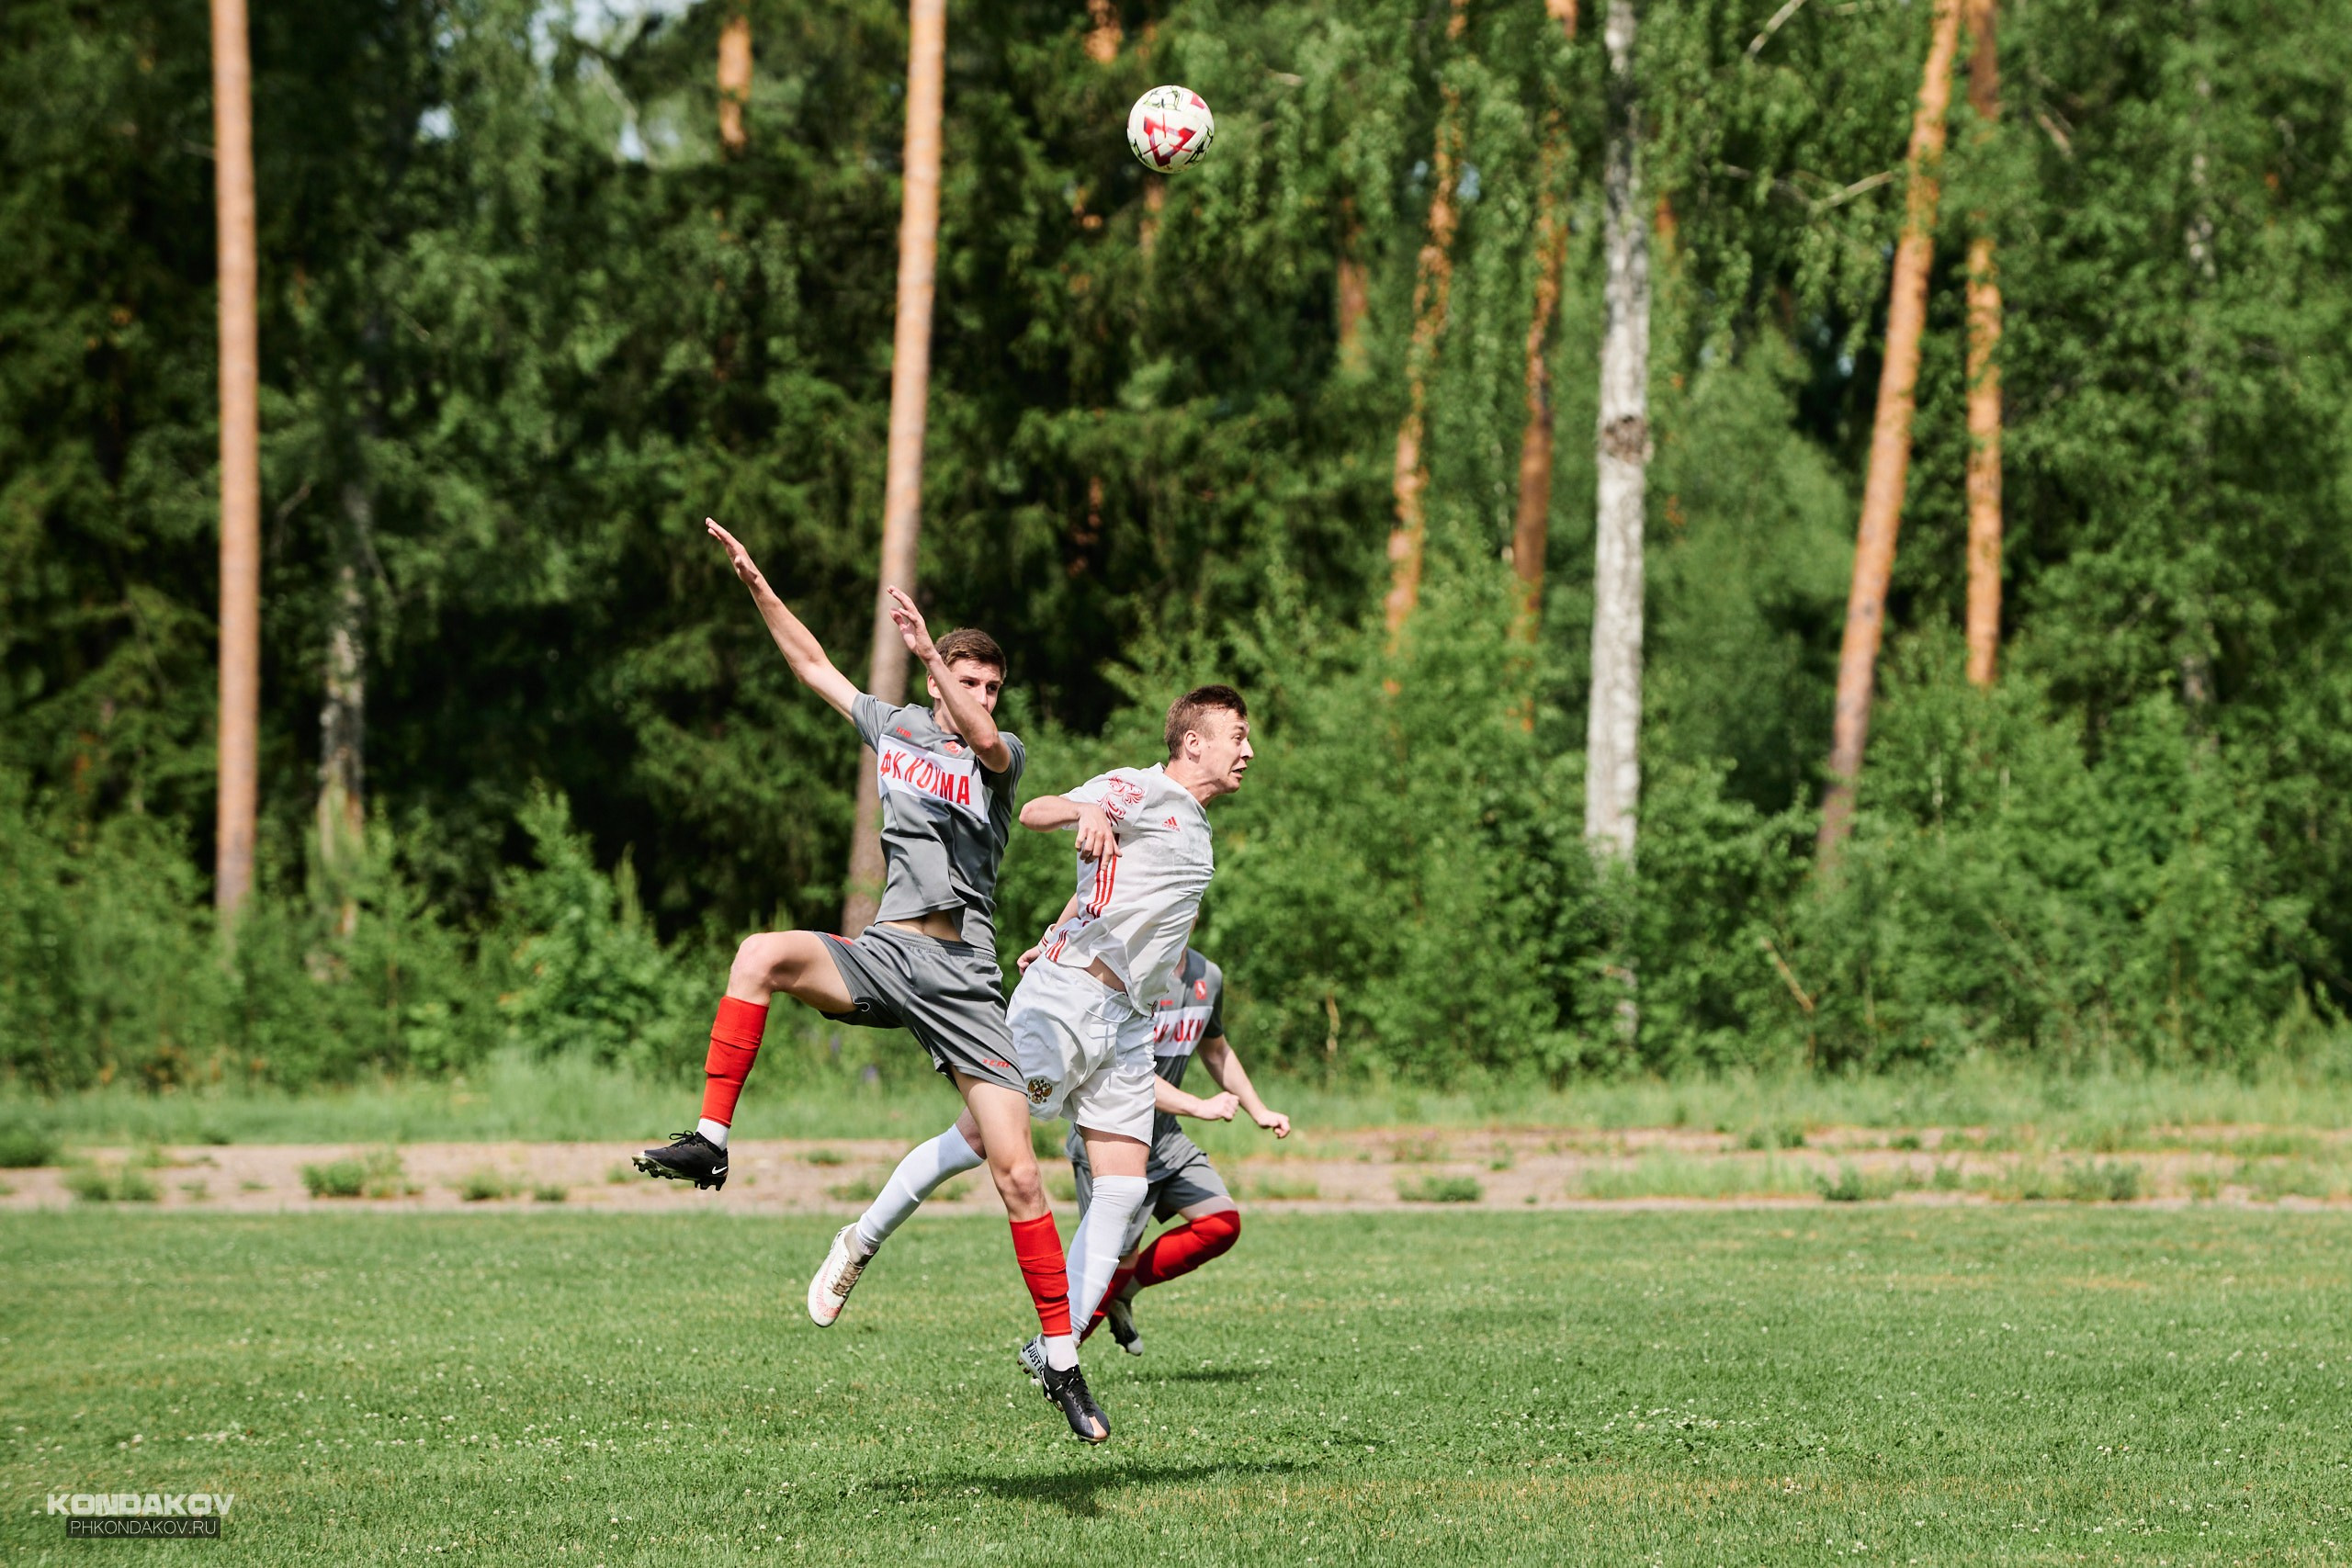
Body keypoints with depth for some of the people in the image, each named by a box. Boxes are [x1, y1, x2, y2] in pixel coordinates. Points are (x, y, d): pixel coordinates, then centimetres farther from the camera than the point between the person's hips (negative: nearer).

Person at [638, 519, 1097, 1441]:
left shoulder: (1003, 757, 3)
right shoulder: (892, 730, 14)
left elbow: (982, 738, -21)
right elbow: (812, 664, 19)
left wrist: (927, 646, -33)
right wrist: (754, 581, 11)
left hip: (964, 977, -3)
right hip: (886, 955, 3)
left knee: (1016, 1174, -9)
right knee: (764, 955, -29)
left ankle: (1062, 1358, -1)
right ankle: (710, 1142, -28)